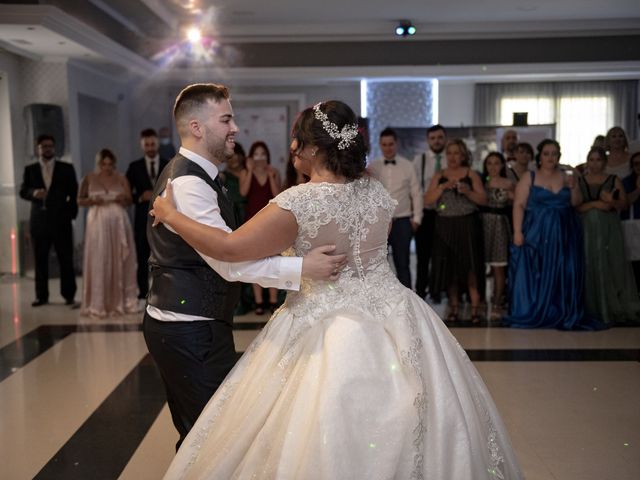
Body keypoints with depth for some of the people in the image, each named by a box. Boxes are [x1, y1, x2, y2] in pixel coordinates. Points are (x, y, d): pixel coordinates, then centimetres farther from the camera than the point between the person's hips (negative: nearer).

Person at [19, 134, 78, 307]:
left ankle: (69, 296, 3)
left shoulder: (66, 168, 7)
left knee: (66, 260, -2)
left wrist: (71, 213, -3)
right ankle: (42, 296, 13)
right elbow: (23, 191, 5)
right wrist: (34, 193, -16)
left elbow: (74, 193, 6)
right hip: (38, 220, 2)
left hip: (61, 220, -1)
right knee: (40, 260, 5)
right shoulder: (30, 169, 10)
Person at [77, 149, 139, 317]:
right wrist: (92, 200, -12)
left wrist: (123, 199, -13)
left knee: (120, 262, 3)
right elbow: (79, 201, 7)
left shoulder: (121, 179, 7)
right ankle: (99, 304, 0)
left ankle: (121, 302, 10)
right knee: (99, 262, -4)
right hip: (98, 223, -1)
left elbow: (129, 201, 8)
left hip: (119, 223, 2)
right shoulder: (88, 179, 4)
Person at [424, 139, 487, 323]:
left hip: (468, 225, -2)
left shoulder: (471, 174, 5)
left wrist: (468, 192, -18)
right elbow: (428, 199, -1)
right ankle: (453, 307, 13)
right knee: (448, 268, 3)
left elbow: (483, 200, -1)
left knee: (470, 266, -6)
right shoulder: (439, 176, 10)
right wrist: (443, 187, -14)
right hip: (445, 226, 2)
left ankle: (475, 308, -2)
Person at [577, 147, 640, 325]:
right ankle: (593, 311, 4)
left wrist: (611, 201, -16)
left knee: (612, 267, -3)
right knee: (590, 268, -2)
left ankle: (615, 310, 4)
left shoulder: (614, 180, 8)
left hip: (609, 230, 0)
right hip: (587, 229, 0)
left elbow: (624, 204, 4)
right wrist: (594, 204, -13)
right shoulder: (579, 181, 8)